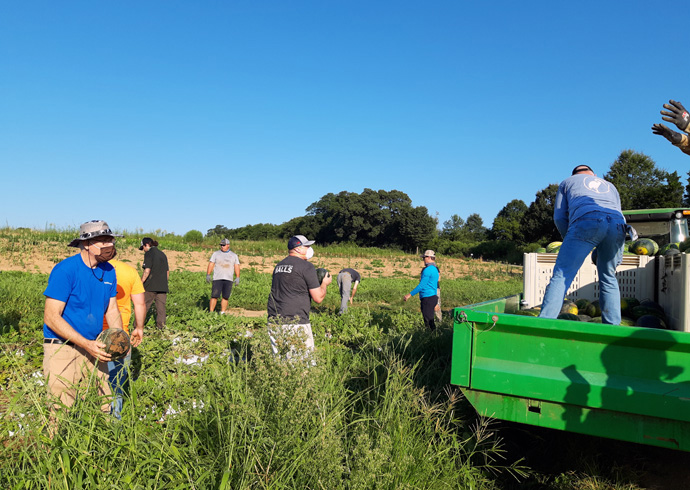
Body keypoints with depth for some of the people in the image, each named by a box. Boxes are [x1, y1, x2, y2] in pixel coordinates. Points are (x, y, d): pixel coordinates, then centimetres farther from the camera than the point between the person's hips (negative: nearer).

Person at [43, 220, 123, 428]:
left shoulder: (108, 271, 5)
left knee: (103, 408, 10)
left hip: (93, 348, 6)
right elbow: (51, 317, -17)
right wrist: (87, 344, -23)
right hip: (62, 349, -6)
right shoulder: (65, 270, -15)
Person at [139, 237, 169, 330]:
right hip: (162, 286, 6)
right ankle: (161, 326, 5)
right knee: (161, 306, 6)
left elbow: (147, 271, -14)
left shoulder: (149, 253, -5)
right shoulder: (162, 254, 15)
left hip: (151, 286, -6)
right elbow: (167, 272, 17)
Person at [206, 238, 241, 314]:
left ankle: (222, 313, 6)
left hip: (228, 279, 1)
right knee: (214, 296, -7)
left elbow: (237, 267, 9)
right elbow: (211, 264, 6)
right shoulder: (216, 253, 10)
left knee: (225, 297, -1)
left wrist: (237, 278, 0)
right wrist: (208, 275, -5)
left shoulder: (234, 255, 13)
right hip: (217, 279, -1)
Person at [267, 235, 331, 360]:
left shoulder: (279, 266, 16)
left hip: (273, 322, 8)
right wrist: (324, 283, 12)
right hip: (295, 323, -7)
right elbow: (318, 298, -7)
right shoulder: (306, 267, -7)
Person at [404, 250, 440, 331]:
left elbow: (421, 285, -19)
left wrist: (409, 294, -16)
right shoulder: (435, 269, 17)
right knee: (431, 320, 13)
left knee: (428, 321, -7)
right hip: (433, 296, 10)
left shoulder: (428, 270, -15)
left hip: (427, 298, -10)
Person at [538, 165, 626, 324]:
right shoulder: (610, 186, 41)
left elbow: (559, 217, 20)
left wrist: (570, 240, 31)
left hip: (586, 221, -4)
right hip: (618, 224, 4)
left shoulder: (568, 181, 32)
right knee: (608, 278, 17)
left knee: (561, 275, -10)